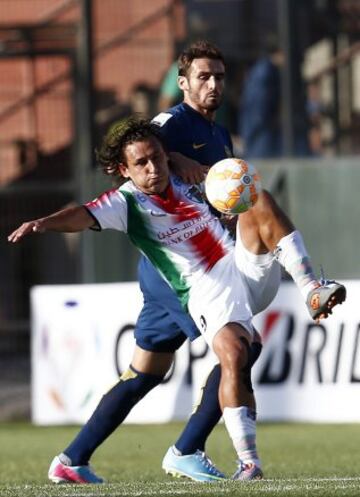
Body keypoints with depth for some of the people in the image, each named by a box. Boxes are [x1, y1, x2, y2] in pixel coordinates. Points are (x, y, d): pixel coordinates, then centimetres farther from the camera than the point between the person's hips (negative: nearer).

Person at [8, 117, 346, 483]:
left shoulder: (188, 184, 13)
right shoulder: (126, 202, -2)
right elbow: (84, 216, -22)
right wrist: (43, 223, -38)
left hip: (251, 269, 5)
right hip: (207, 291, -5)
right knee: (233, 354, -30)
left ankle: (313, 289, -19)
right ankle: (247, 460, -26)